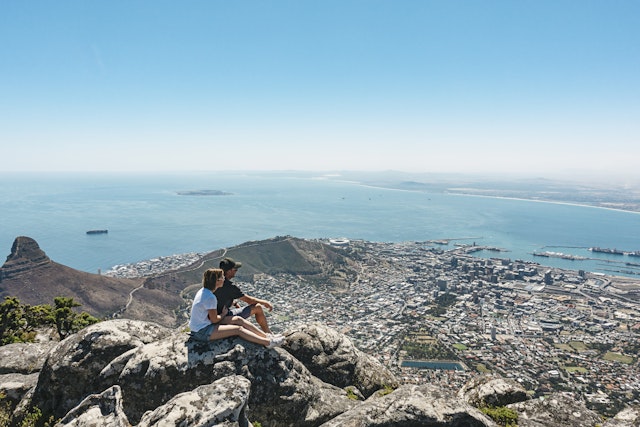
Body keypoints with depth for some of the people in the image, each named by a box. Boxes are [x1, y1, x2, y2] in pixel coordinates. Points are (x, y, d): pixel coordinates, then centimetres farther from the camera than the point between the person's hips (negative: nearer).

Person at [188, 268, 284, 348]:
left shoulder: (203, 291, 5)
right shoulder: (210, 297, -26)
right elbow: (214, 319, -18)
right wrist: (223, 314, 2)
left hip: (202, 324, 10)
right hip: (202, 332, -10)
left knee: (238, 320, 2)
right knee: (238, 329, -14)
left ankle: (267, 337, 1)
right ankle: (268, 343, -13)